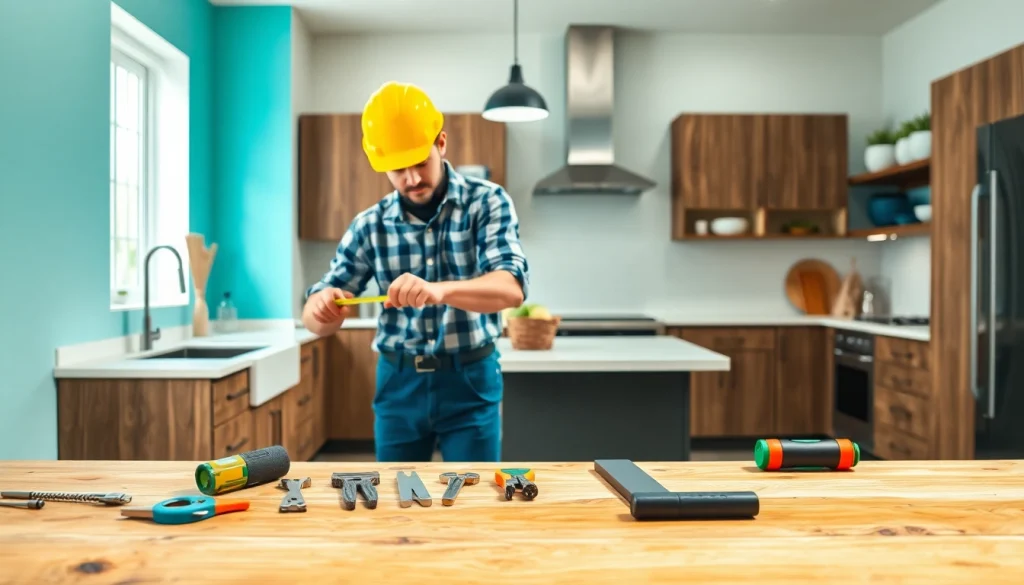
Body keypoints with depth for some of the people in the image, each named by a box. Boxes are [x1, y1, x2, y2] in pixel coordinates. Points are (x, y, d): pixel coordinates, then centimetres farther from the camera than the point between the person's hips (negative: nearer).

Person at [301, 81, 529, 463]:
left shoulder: (487, 202, -8)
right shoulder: (370, 225, -2)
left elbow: (511, 288, -22)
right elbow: (318, 321, 0)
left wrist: (440, 290, -41)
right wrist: (322, 306, -25)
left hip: (470, 382, -2)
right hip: (399, 385, 3)